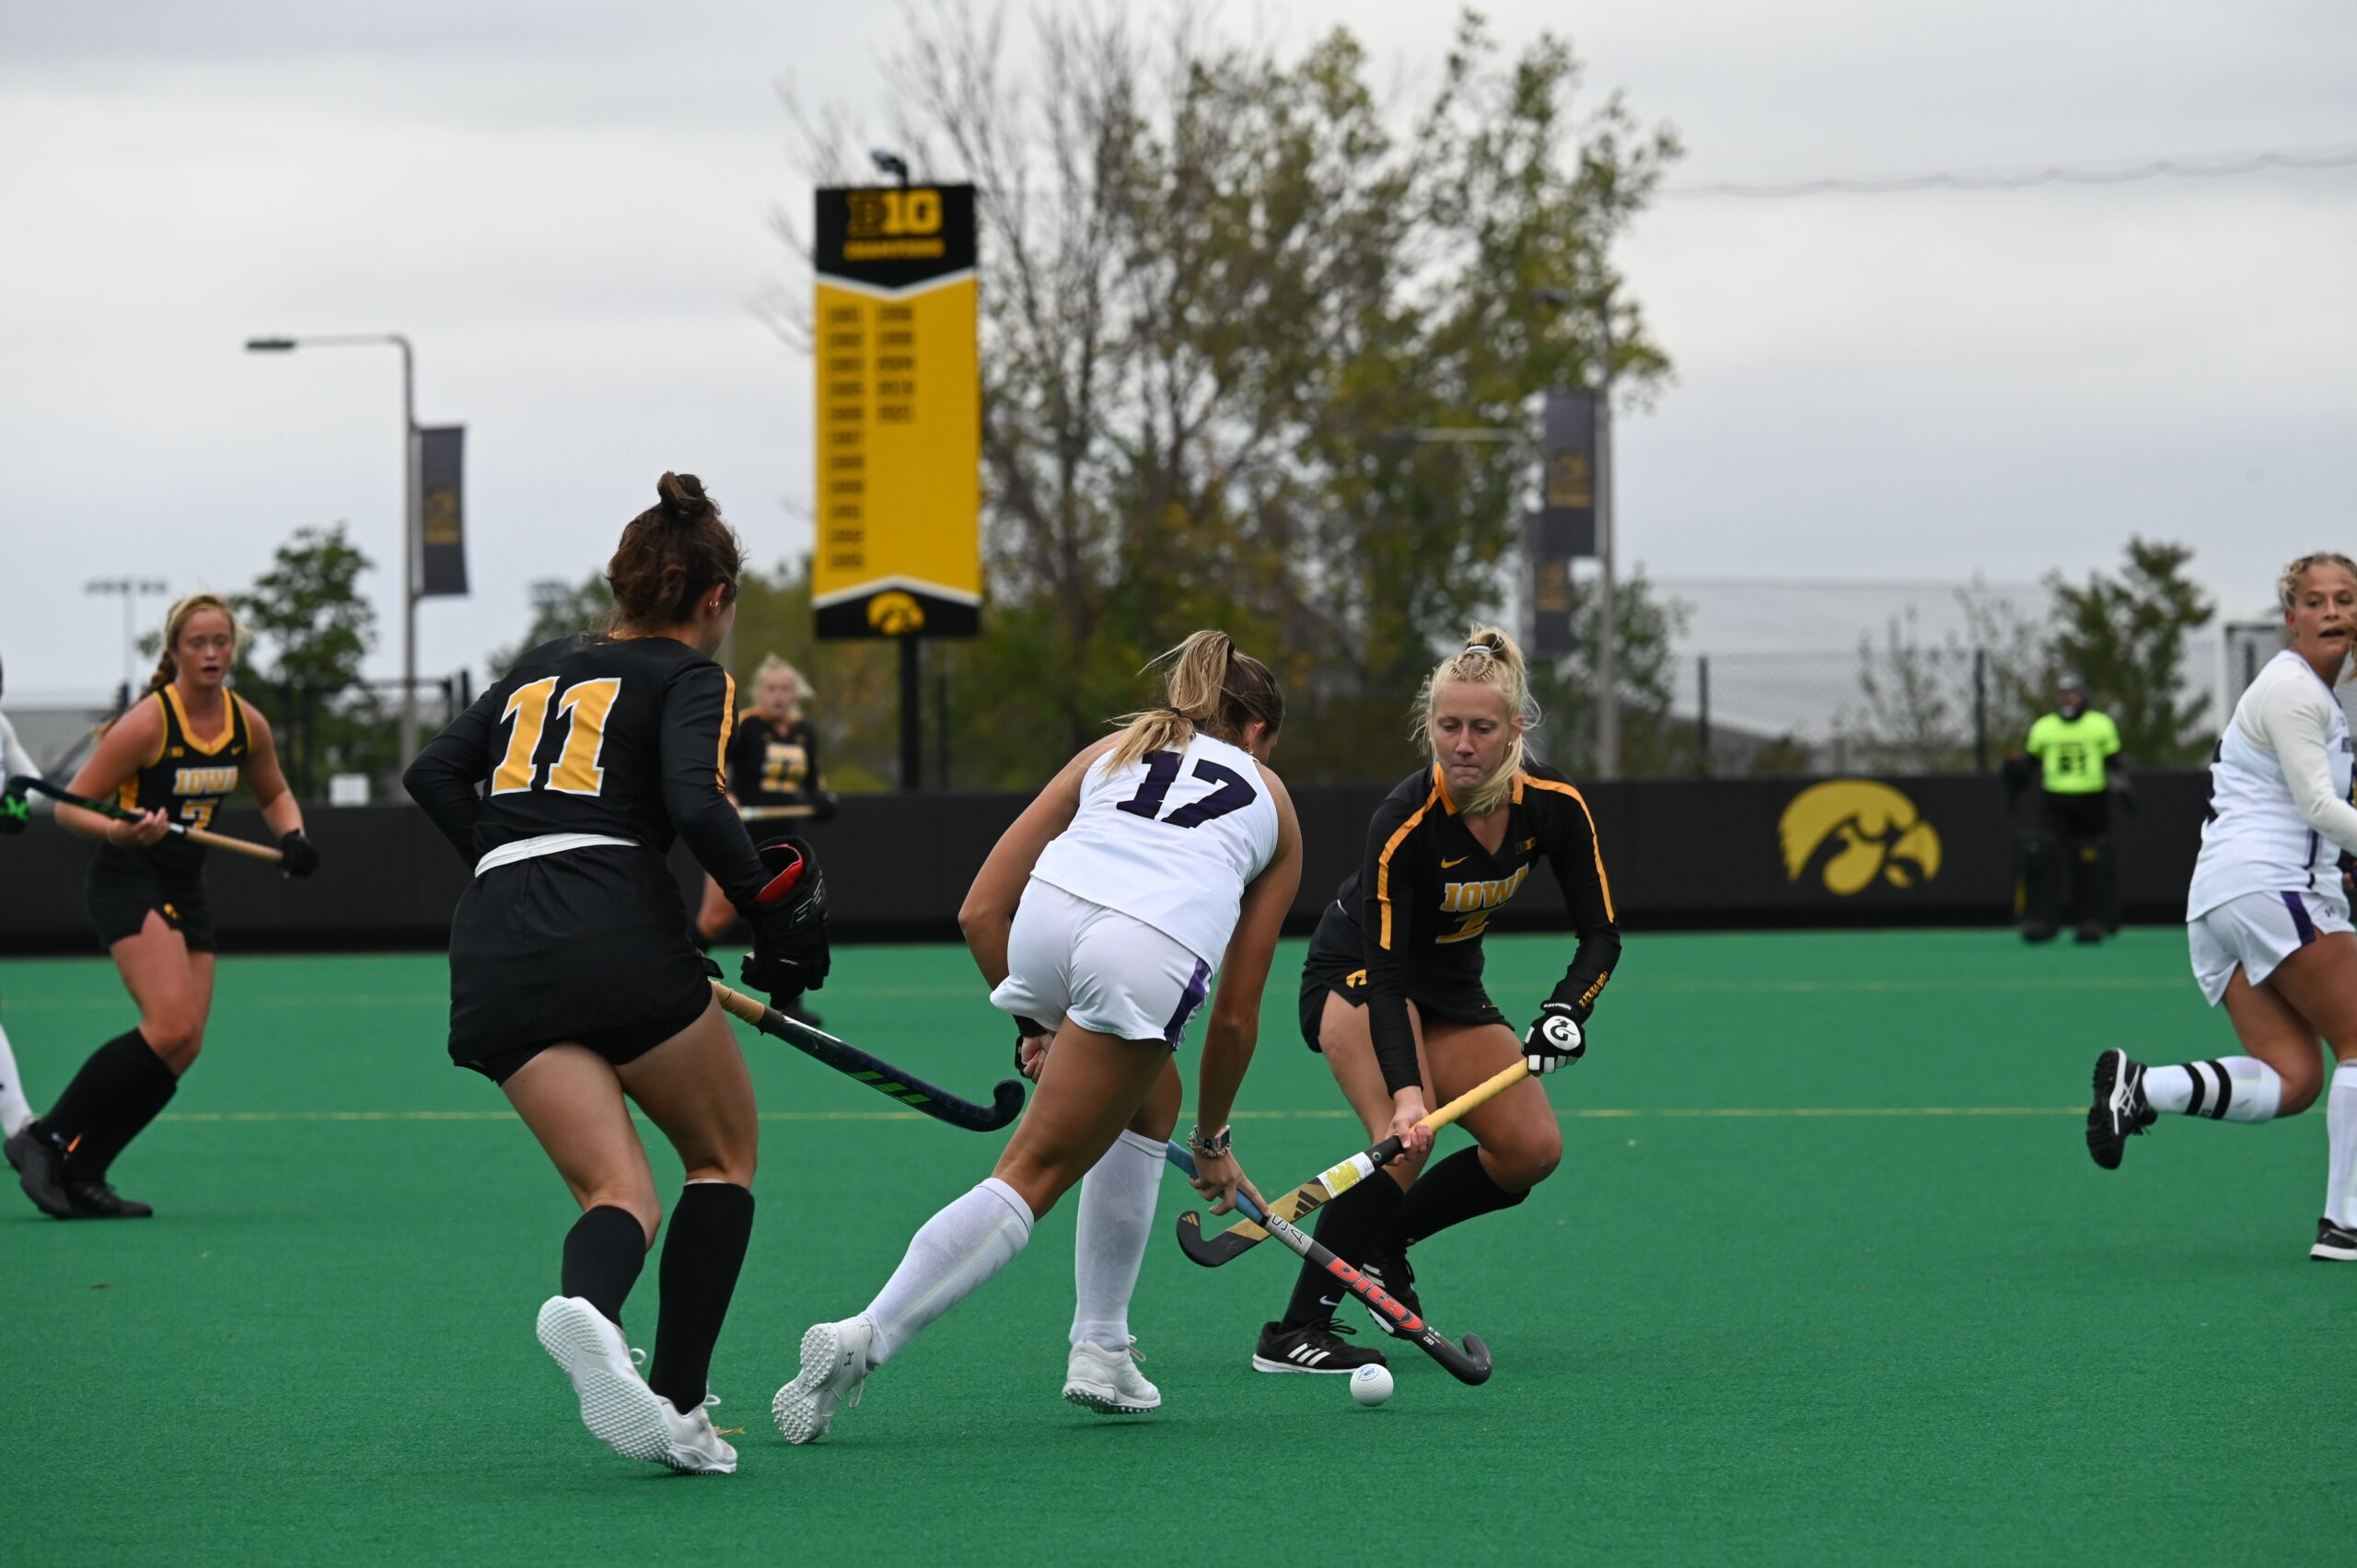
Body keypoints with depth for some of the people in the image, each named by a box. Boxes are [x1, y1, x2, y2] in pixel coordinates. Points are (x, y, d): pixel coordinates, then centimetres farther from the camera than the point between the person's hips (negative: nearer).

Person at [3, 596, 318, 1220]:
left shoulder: (248, 725, 3)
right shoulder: (147, 723, -16)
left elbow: (275, 795, 22)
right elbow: (69, 806, -12)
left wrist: (293, 839, 1)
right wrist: (121, 831, -31)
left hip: (185, 889, 7)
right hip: (127, 882, -7)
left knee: (182, 1049, -2)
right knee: (171, 1025, -24)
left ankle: (81, 1175, 6)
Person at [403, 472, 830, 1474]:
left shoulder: (542, 668, 26)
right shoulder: (688, 679, 7)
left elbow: (432, 773, 20)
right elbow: (695, 804, -11)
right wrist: (777, 903, 0)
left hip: (494, 951, 5)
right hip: (619, 930, -5)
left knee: (619, 1192, 0)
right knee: (725, 1156, 15)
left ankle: (586, 1304, -37)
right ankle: (679, 1407, 0)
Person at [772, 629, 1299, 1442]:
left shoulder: (1109, 752, 34)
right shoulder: (1272, 802, 31)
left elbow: (981, 911, 22)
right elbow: (1236, 1015, 30)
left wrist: (1038, 1024, 29)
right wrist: (1213, 1141, 40)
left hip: (1049, 918, 4)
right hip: (1154, 954, -4)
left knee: (1151, 1102, 29)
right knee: (1033, 1174, 0)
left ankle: (1100, 1349, 26)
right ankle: (864, 1338, -15)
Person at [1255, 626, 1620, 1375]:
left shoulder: (1553, 804, -18)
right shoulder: (1404, 822, -32)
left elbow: (1600, 932, -10)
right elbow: (1385, 975, -34)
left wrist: (1564, 1014, -29)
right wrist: (1406, 1091, -46)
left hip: (1452, 987, 6)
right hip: (1355, 975, -6)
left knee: (1533, 1149, -6)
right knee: (1405, 1140, -29)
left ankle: (1382, 1238, 15)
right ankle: (1294, 1332, -29)